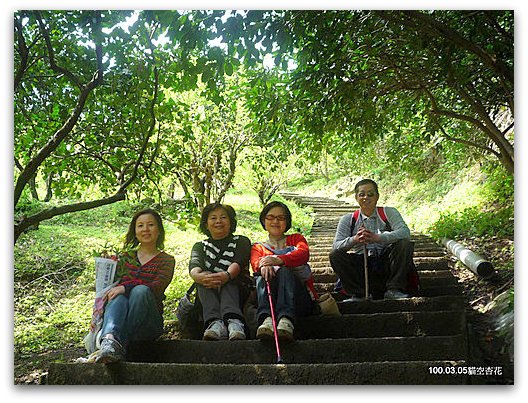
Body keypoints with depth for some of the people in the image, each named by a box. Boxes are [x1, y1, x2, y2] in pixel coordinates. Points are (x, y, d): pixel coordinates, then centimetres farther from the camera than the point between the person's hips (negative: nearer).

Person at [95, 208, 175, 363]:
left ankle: (119, 342, -42)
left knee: (141, 290, -31)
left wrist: (125, 288, -22)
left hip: (148, 324, -2)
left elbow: (158, 286, -8)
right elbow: (110, 282, 13)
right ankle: (110, 339, -58)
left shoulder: (166, 260, 11)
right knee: (118, 297, -31)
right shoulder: (125, 257, 22)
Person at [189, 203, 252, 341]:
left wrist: (227, 275, -36)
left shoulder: (241, 241, 13)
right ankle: (214, 322, -49)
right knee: (205, 276, -28)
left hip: (236, 290, -1)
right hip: (208, 293, 1)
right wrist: (198, 276, -32)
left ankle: (234, 321, -56)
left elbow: (238, 262, -12)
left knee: (229, 281, -32)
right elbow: (194, 266, -5)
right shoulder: (200, 246, 19)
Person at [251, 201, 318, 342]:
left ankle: (286, 320, -56)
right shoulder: (258, 247, 24)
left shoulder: (296, 239, 21)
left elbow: (304, 253, -5)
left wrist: (278, 259, -27)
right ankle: (266, 319, -54)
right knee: (263, 275, -29)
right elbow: (255, 263, -1)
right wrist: (263, 265, -29)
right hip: (270, 299, 1)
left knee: (285, 271, -32)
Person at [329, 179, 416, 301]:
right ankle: (359, 294, -17)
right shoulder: (348, 220, 7)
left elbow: (405, 232, -14)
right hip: (360, 266, 1)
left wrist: (377, 238, -29)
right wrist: (354, 240, -26)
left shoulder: (389, 213, 4)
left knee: (405, 244, -24)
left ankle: (394, 290, -19)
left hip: (386, 262, 0)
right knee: (335, 255, -21)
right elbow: (336, 246, -4)